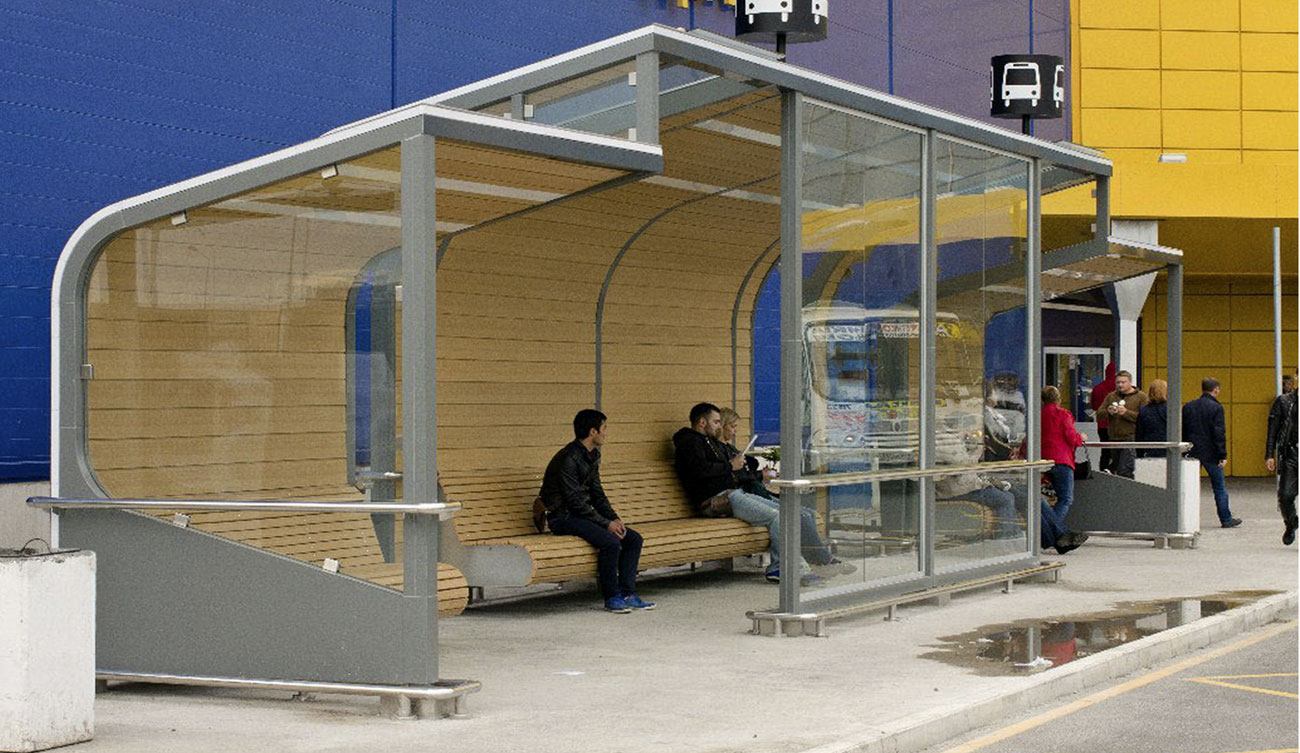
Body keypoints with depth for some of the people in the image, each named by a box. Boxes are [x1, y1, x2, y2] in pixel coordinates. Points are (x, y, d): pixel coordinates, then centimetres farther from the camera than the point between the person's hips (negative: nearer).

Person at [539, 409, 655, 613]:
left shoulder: (593, 455, 11)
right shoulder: (568, 458, -19)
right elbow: (574, 501, -21)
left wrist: (614, 519, 0)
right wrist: (606, 524, -20)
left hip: (583, 513, 9)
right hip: (563, 517, -9)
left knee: (633, 539, -3)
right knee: (610, 541, -29)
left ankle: (627, 594, -3)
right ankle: (611, 598, -16)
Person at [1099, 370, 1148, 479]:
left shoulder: (1141, 396, 0)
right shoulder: (1111, 396, 16)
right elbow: (1099, 414, 13)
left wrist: (1126, 413, -18)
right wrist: (1108, 412, -8)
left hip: (1131, 438, -6)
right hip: (1114, 439, 6)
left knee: (1124, 472, -16)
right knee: (1114, 470, 9)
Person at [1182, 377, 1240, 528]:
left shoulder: (1188, 407, 6)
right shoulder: (1216, 408, -10)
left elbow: (1182, 431, 9)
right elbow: (1219, 433, -14)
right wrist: (1222, 455, -11)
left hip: (1191, 452, 4)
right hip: (1210, 453, -4)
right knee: (1219, 487, 6)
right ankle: (1226, 519, 13)